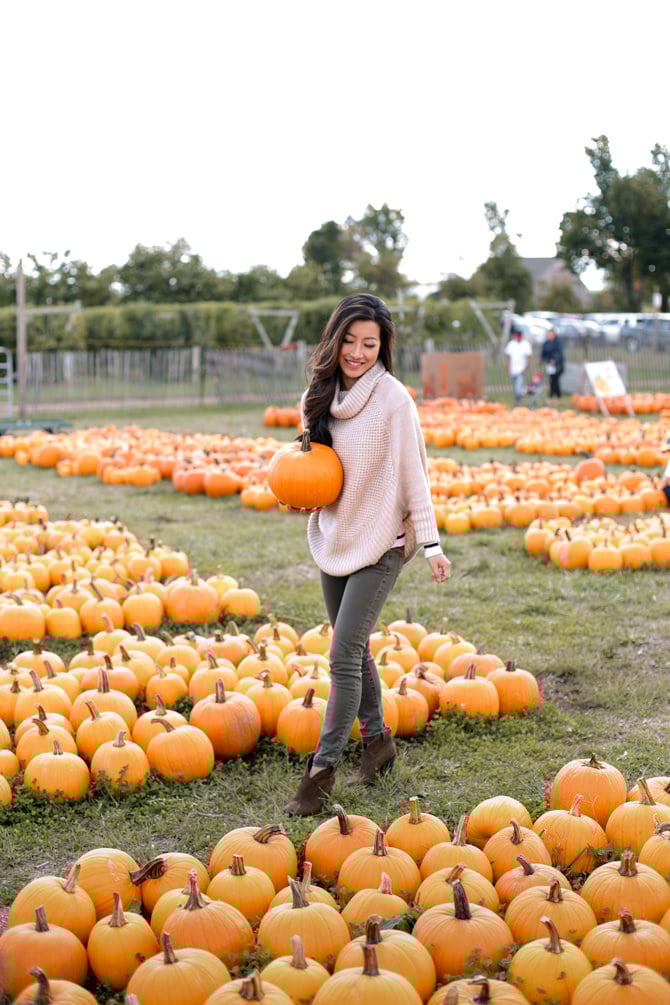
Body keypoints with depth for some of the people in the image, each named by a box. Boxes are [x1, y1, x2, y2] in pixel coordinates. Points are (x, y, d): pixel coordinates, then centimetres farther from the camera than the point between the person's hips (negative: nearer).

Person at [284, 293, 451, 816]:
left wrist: (431, 543, -15)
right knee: (354, 649, 17)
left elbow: (414, 475, -13)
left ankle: (323, 767, -2)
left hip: (379, 544, -7)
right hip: (334, 538, 7)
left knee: (343, 655, -10)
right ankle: (377, 738, 36)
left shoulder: (393, 399, -15)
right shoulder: (322, 394, 3)